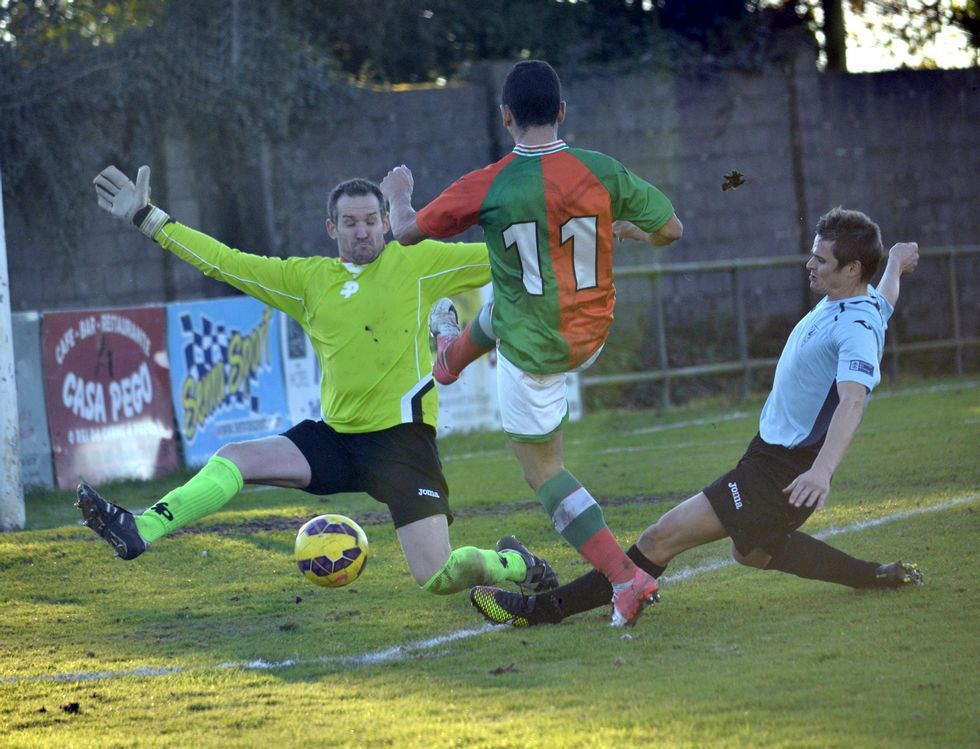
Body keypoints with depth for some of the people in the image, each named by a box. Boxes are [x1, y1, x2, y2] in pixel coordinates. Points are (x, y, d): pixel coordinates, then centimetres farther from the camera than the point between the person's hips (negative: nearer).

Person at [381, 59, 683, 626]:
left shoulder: (487, 188, -18)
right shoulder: (603, 172, -13)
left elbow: (407, 231, -4)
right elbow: (669, 229, -4)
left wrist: (398, 194, 20)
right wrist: (622, 227, 17)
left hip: (533, 351, -5)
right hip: (593, 336, 5)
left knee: (544, 470, 7)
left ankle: (625, 577, -5)